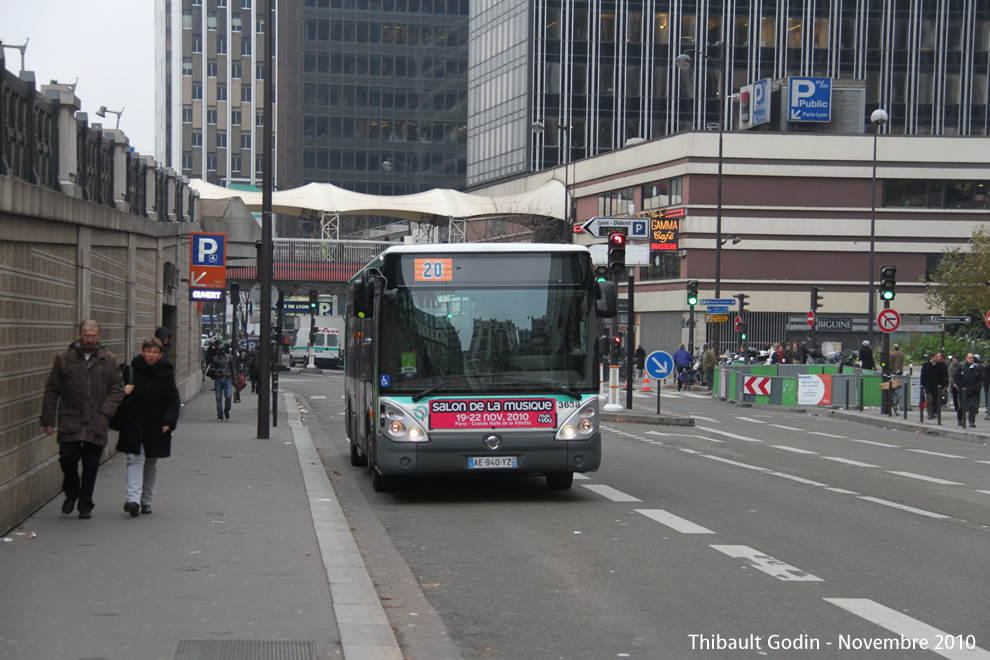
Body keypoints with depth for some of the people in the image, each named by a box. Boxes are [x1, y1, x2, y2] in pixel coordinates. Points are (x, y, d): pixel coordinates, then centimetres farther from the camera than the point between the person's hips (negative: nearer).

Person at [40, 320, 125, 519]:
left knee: (91, 466, 3)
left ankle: (85, 506, 17)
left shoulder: (109, 360, 6)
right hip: (70, 422, -1)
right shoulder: (64, 358, 3)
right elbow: (51, 391, 5)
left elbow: (117, 389, 7)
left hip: (97, 425, 1)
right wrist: (48, 420, 0)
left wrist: (105, 412, -7)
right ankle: (71, 493, 20)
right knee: (67, 458, -9)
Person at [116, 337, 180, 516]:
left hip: (155, 426, 1)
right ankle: (133, 499, -21)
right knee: (135, 459, -11)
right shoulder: (132, 370, -1)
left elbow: (173, 401, -2)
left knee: (151, 463, 11)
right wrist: (123, 391, -15)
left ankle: (146, 500, 22)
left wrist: (169, 421, -14)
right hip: (133, 425, -1)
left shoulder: (166, 374, -1)